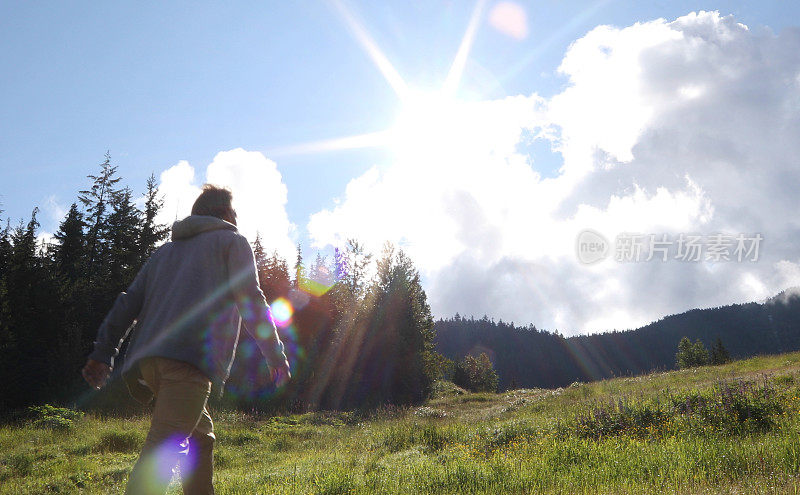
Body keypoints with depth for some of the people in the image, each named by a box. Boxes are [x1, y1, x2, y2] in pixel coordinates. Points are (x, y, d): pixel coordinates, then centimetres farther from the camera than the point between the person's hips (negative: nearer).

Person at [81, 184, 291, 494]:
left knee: (200, 434, 21)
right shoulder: (232, 242, 16)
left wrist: (103, 354, 19)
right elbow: (250, 302, 4)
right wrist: (275, 354, 10)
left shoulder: (165, 251, 31)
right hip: (191, 356, -7)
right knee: (164, 448, -17)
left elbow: (128, 303, 23)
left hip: (147, 360, 7)